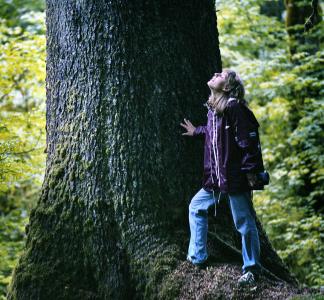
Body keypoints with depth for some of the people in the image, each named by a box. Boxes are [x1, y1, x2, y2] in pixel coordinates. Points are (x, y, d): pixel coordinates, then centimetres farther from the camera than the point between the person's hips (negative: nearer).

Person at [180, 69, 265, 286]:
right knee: (196, 207, 17)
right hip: (215, 178, 9)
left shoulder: (235, 108, -15)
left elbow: (249, 140, -19)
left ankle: (252, 269, 11)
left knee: (245, 224, -1)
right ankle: (197, 257, 27)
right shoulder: (213, 109, 11)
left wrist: (250, 170, -20)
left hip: (236, 178, -9)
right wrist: (196, 131, 41)